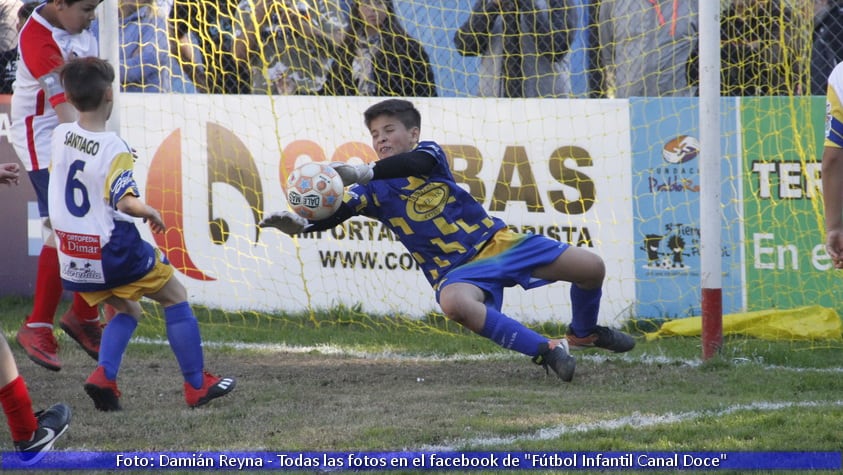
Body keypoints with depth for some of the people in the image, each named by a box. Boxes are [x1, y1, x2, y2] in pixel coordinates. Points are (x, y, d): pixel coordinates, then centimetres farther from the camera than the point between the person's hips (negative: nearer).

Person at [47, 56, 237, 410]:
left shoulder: (60, 136, -2)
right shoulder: (113, 148, -19)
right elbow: (126, 202, -28)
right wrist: (150, 212, -10)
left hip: (73, 259, 6)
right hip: (113, 252, -6)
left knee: (128, 311, 25)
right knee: (176, 298, 14)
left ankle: (103, 375, 1)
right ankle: (197, 385, 14)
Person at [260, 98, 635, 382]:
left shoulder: (429, 152, -2)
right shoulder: (375, 192, 0)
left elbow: (417, 163, -27)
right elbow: (338, 212, -17)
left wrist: (364, 172, -42)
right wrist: (302, 224, -39)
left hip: (498, 242, 1)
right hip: (457, 271, -1)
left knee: (591, 268, -8)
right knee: (455, 304, -40)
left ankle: (584, 333, 26)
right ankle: (547, 350, -27)